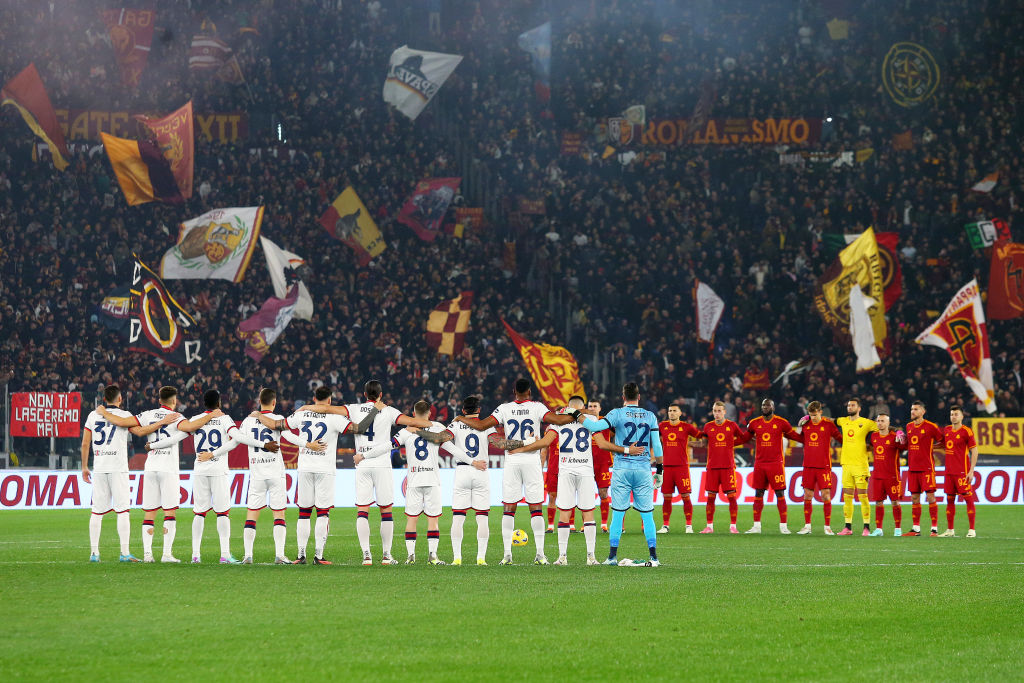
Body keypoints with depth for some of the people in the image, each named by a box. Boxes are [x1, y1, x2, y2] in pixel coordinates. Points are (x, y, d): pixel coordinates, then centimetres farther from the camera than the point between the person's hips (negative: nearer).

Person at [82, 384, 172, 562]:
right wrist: (163, 422, -14)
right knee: (122, 510, -3)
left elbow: (85, 444, 9)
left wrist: (84, 467, 18)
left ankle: (94, 552, 5)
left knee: (97, 512, 7)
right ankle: (124, 553, -9)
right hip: (118, 468, -4)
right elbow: (140, 431, -16)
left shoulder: (93, 415, 9)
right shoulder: (123, 415, -3)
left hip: (99, 469, 4)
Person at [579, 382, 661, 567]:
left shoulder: (617, 414, -2)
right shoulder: (650, 417, 6)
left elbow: (595, 426, -14)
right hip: (643, 469, 2)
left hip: (622, 469, -2)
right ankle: (653, 556, 1)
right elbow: (657, 446, 7)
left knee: (617, 514, 2)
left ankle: (612, 556, 1)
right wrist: (659, 470, 16)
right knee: (647, 515, 5)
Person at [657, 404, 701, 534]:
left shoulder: (686, 427, 1)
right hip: (666, 465, 3)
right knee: (666, 497, 3)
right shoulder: (662, 426, 9)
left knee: (685, 496, -4)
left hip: (682, 466, -3)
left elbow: (700, 435, 10)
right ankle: (665, 525, 9)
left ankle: (689, 526, 1)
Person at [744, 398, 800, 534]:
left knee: (780, 493, -4)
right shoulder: (754, 423, 8)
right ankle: (756, 525, 8)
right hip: (759, 463, 3)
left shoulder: (781, 423, 0)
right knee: (758, 493, 4)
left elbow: (795, 436, 12)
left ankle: (783, 525, -2)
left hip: (776, 463, -3)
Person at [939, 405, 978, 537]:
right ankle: (950, 530, 14)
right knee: (950, 500, 8)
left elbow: (974, 451, -7)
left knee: (968, 498, -5)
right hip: (949, 471, 7)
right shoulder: (947, 430, 11)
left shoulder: (966, 431, -7)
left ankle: (971, 530, -3)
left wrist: (971, 471, -11)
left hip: (962, 472, -7)